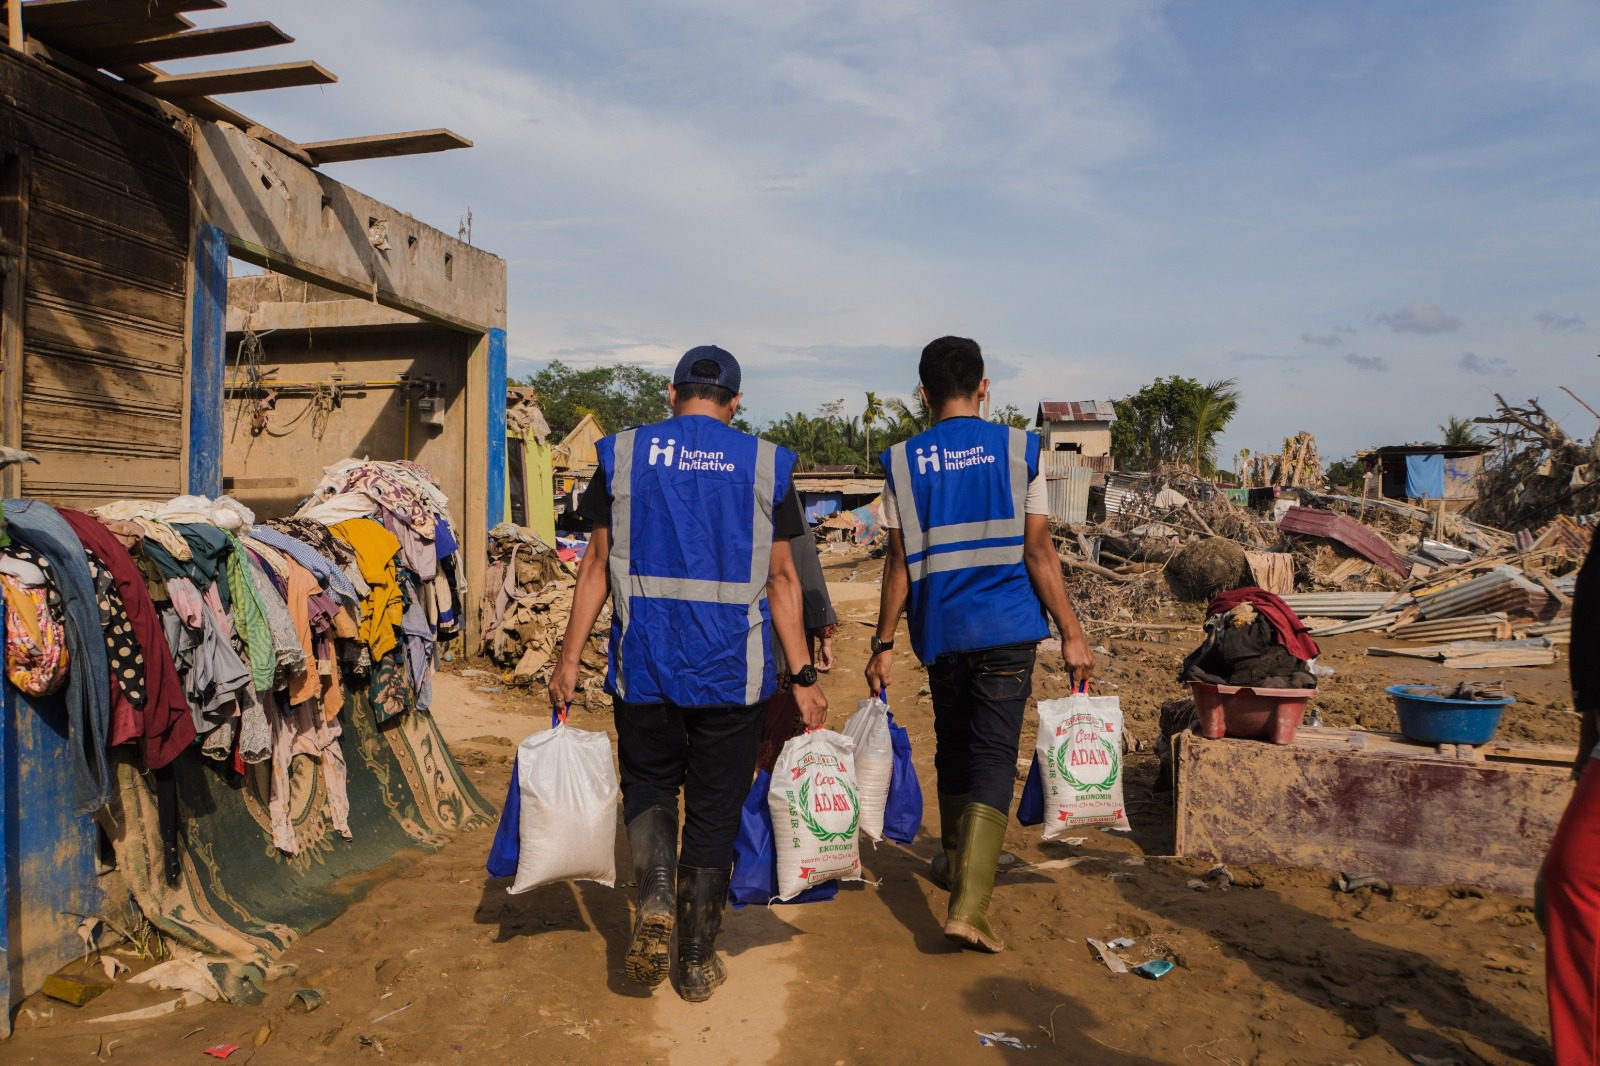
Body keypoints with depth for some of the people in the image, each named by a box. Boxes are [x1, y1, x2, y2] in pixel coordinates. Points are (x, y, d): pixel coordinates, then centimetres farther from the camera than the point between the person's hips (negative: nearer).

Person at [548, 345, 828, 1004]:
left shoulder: (623, 454, 2)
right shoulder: (765, 463, 1)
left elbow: (597, 564, 1)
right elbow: (781, 580, -2)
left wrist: (568, 659, 6)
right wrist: (802, 676, 1)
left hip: (643, 665, 1)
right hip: (734, 673, 0)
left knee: (648, 783, 22)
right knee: (714, 811, 12)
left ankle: (655, 895, -2)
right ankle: (697, 961, 21)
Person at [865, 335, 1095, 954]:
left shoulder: (903, 463, 0)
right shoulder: (1019, 451, -3)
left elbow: (899, 564, 0)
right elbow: (1039, 552, -6)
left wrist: (884, 643, 7)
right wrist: (1072, 634, -1)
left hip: (940, 632, 2)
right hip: (1009, 630, -2)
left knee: (952, 746, 19)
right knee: (993, 756, 0)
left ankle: (956, 862, 38)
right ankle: (968, 906, -8)